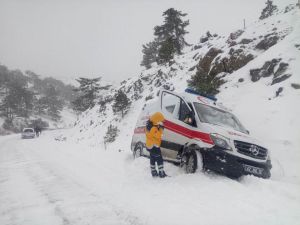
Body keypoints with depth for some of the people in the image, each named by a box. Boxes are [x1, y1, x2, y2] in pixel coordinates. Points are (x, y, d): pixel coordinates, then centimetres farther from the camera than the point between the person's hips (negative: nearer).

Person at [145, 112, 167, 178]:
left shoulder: (149, 125, 2)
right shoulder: (153, 128, -29)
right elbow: (159, 135, -24)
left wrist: (159, 127, -3)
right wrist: (161, 128, -20)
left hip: (150, 145, 10)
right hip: (154, 146, -10)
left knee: (153, 159, 18)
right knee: (159, 160, -5)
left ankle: (153, 172, 28)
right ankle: (161, 173, -3)